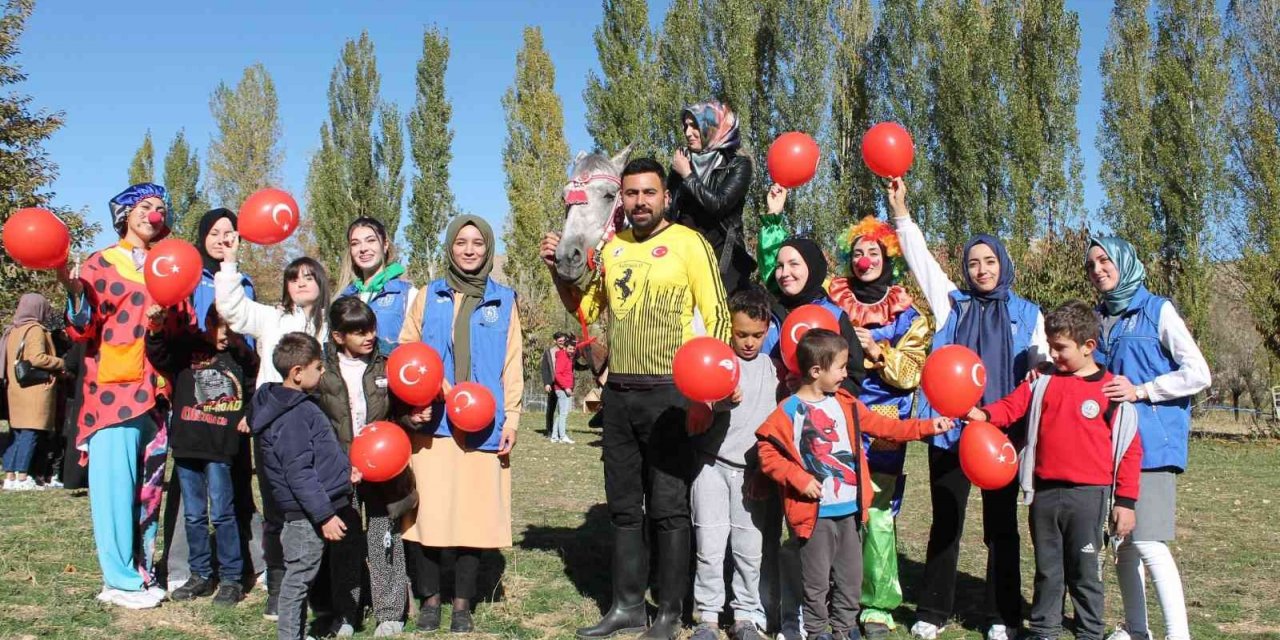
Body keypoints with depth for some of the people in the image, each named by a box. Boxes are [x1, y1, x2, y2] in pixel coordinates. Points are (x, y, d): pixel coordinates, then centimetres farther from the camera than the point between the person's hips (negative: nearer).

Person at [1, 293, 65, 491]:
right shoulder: (36, 330, -9)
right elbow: (37, 357, -20)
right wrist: (62, 363, -10)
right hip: (35, 389, -8)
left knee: (17, 434, 12)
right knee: (30, 433, -6)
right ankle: (22, 478, -8)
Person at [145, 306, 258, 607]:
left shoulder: (243, 357, 3)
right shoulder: (188, 347, 5)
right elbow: (157, 355, -8)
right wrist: (155, 327, -24)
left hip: (220, 448, -3)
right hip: (187, 445, 3)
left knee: (222, 514, -1)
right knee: (193, 516, 12)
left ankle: (231, 579, 9)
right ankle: (200, 575, 24)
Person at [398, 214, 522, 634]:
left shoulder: (503, 301, 11)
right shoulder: (428, 297, 11)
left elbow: (512, 364, 8)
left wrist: (511, 418, 1)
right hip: (432, 423, 0)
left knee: (475, 513, 1)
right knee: (428, 511, -3)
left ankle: (463, 603, 13)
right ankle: (429, 597, 14)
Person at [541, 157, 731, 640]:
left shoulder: (688, 242, -5)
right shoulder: (611, 247, 11)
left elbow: (716, 314, -7)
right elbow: (585, 309, 21)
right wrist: (558, 271, 5)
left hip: (669, 392, -6)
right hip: (618, 392, 6)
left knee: (668, 508, 0)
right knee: (624, 505, 12)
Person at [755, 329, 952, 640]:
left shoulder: (845, 403, 6)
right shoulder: (789, 412, -13)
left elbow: (883, 426, 9)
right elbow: (767, 453, -12)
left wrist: (927, 427, 5)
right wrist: (800, 479, -18)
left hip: (850, 510, 6)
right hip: (815, 513, -6)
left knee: (851, 578, 17)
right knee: (817, 582, 8)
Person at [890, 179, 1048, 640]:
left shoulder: (1028, 314, 11)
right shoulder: (952, 304, 10)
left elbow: (1042, 359, 12)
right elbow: (921, 258, 8)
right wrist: (900, 211, 2)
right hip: (950, 427, 0)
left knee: (1001, 524, 7)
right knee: (946, 522, 6)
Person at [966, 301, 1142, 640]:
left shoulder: (1112, 391, -4)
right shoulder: (1042, 382, 7)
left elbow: (1130, 450, -2)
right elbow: (1011, 406, 0)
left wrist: (1125, 501, -3)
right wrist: (982, 415, -22)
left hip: (1088, 495, -3)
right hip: (1044, 492, 4)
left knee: (1085, 570, 5)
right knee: (1047, 568, 14)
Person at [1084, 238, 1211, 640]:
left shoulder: (1158, 311, -3)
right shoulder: (1098, 319, 14)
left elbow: (1198, 374, -7)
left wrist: (1140, 391, -14)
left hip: (1151, 443, -6)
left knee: (1147, 541, -13)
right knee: (1121, 540, 11)